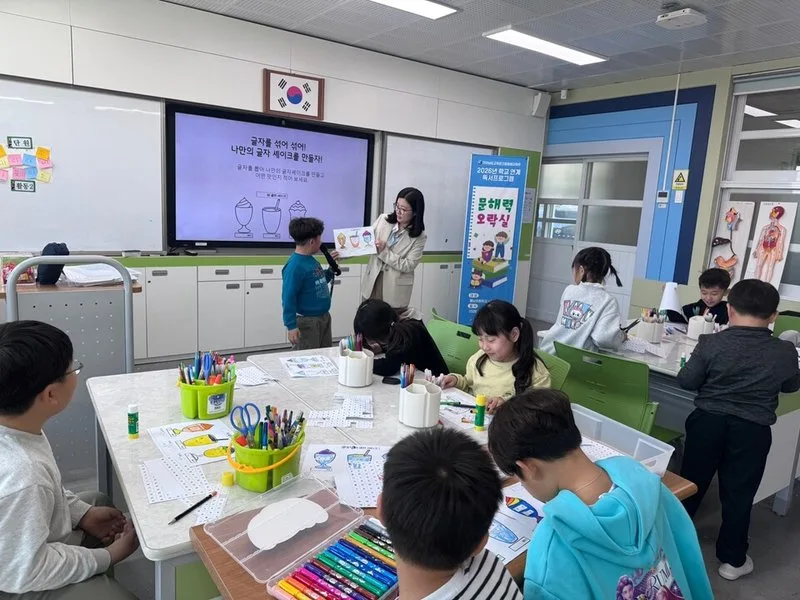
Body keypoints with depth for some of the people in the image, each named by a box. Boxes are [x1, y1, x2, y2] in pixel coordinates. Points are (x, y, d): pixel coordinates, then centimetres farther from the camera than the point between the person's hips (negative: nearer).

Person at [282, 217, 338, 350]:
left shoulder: (312, 260, 4)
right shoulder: (295, 266, -22)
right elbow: (288, 298, -22)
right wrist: (291, 326, -23)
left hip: (324, 318, 9)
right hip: (307, 322, -9)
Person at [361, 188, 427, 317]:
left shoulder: (419, 237, -8)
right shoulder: (383, 219, 1)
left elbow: (408, 266, -15)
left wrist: (384, 252, -20)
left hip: (395, 291, -3)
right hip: (372, 283, 3)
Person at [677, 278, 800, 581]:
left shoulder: (711, 343, -14)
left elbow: (687, 382, -10)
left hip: (708, 422, 0)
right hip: (752, 431, 0)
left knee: (691, 482, 17)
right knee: (739, 494, 13)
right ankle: (732, 559, 26)